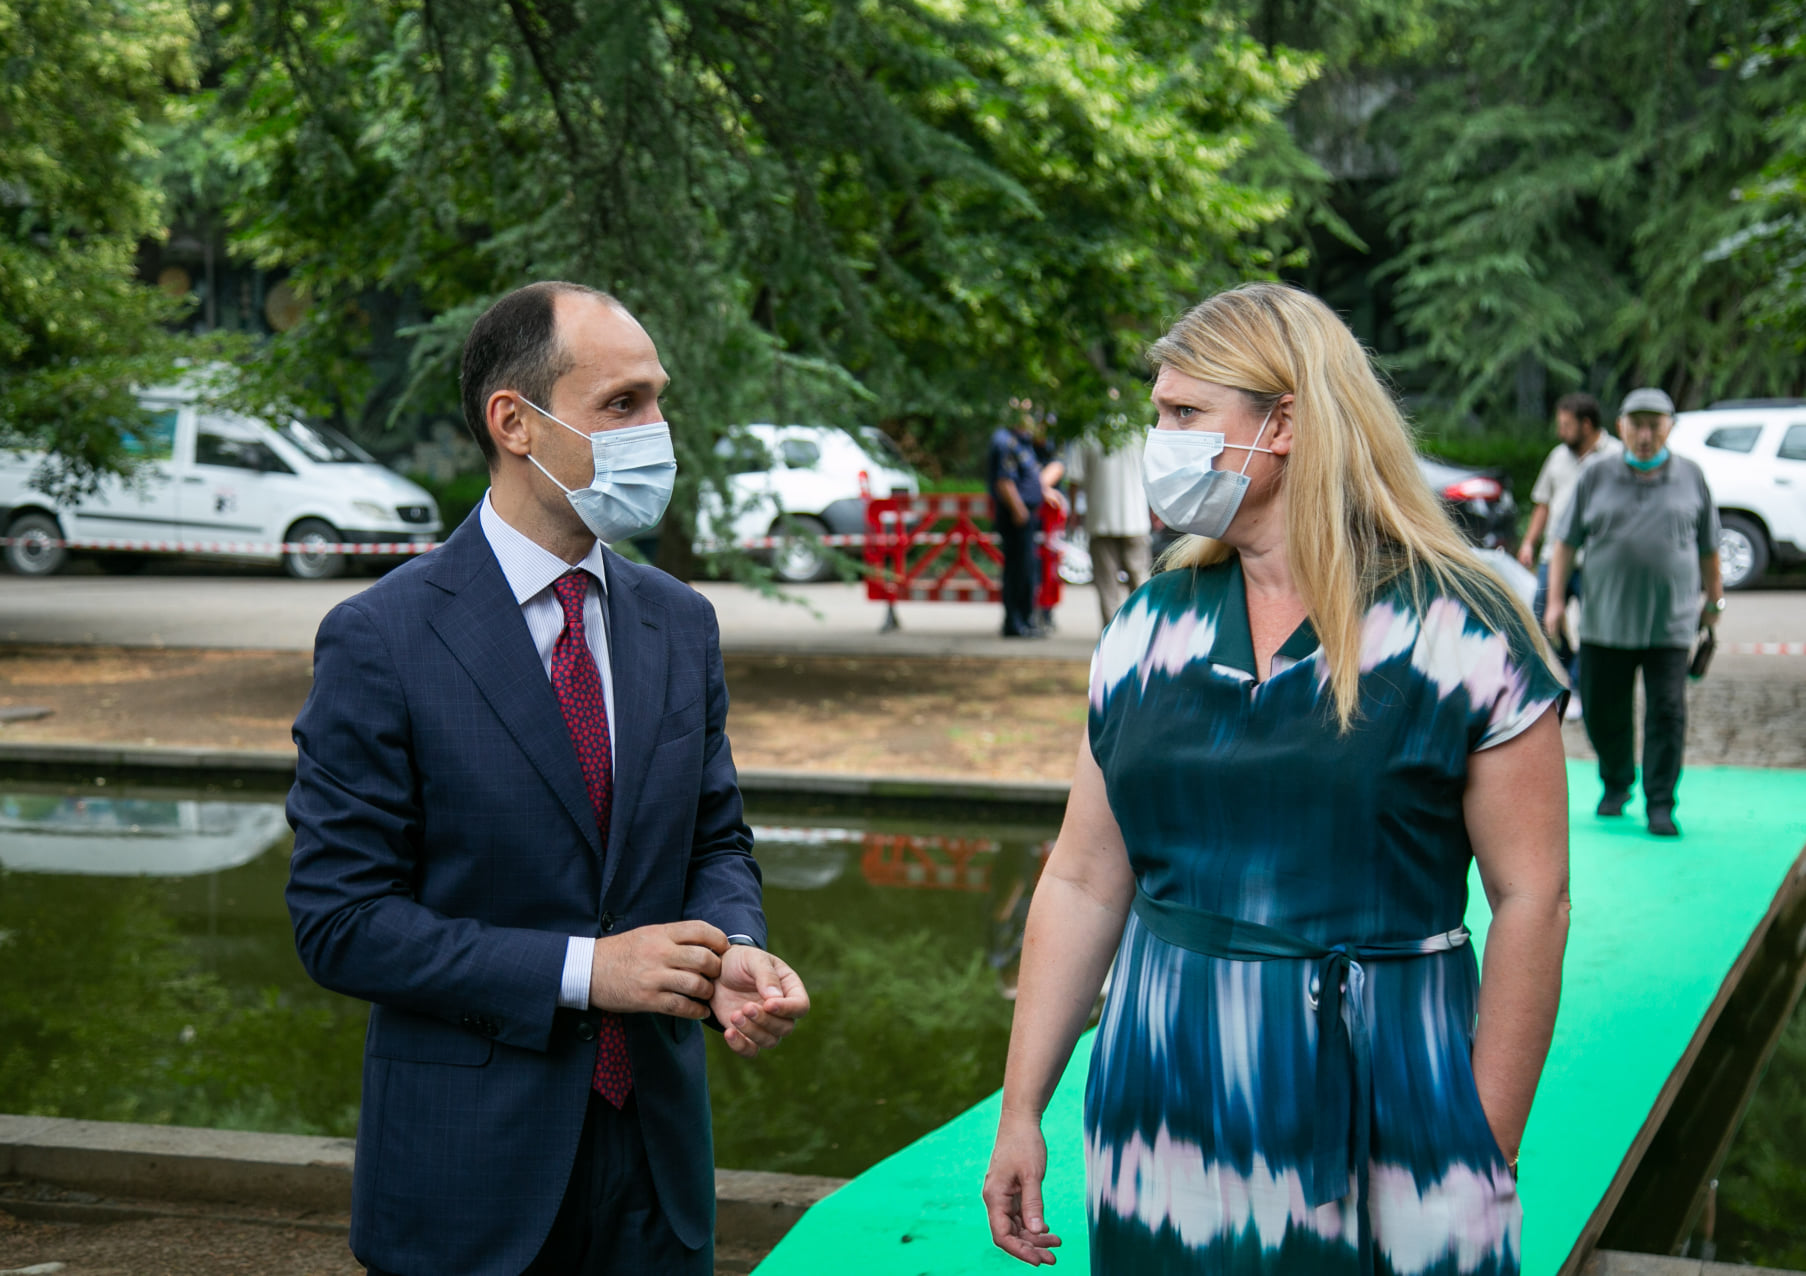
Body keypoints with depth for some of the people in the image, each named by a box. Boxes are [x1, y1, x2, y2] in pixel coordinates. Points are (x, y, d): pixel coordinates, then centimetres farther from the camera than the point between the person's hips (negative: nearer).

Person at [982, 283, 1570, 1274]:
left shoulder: (1458, 630, -7)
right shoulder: (1150, 629, 5)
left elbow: (1530, 900, -8)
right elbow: (1083, 884, 7)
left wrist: (1489, 1161, -11)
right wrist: (1019, 1113, 5)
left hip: (1384, 1108, -3)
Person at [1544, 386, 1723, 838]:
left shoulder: (1692, 478, 6)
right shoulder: (1596, 478, 4)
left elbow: (1709, 547, 15)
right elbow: (1566, 542, 7)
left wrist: (1715, 598, 18)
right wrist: (1556, 600, 1)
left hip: (1670, 623, -1)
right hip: (1604, 619, 1)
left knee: (1666, 712, -6)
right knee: (1602, 710, 7)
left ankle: (1660, 804, 2)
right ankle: (1616, 784, 31)